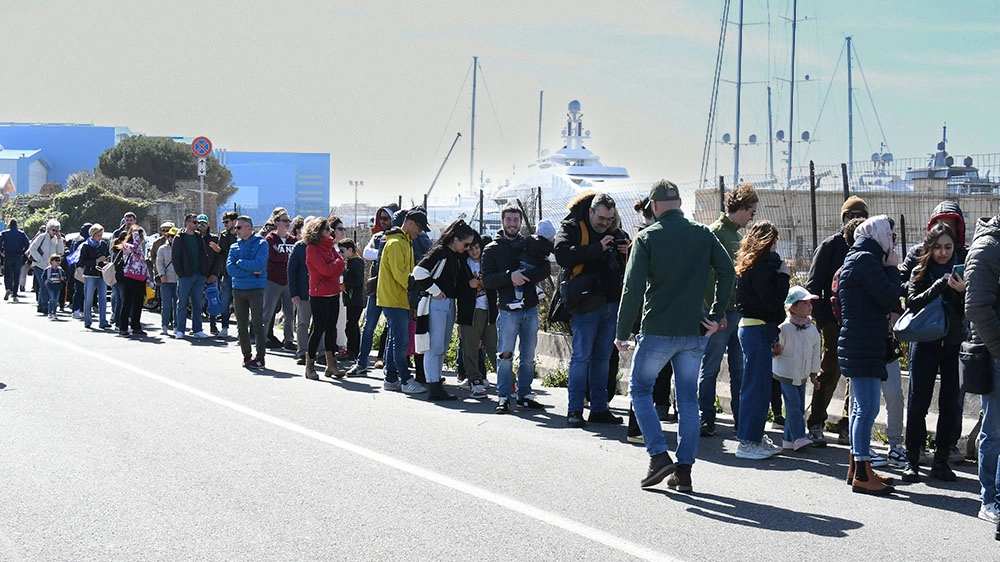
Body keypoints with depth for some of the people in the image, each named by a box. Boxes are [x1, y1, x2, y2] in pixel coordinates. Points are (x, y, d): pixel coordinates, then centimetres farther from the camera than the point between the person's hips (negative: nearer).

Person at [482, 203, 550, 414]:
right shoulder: (492, 249, 5)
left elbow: (546, 269, 1)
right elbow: (487, 280, -5)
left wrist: (526, 276, -16)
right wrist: (510, 276, -20)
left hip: (531, 309, 3)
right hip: (508, 309, -3)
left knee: (528, 357, 8)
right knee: (505, 355, -7)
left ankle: (524, 396, 16)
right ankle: (503, 397, -2)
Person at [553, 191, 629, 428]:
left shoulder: (616, 232, 15)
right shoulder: (572, 228, -2)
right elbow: (562, 254, -20)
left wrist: (628, 253, -1)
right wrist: (598, 248, -22)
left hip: (612, 302, 6)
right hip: (586, 303, -6)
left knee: (603, 357, 11)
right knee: (581, 357, -4)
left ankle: (599, 408, 17)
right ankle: (574, 410, 0)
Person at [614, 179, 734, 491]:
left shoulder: (647, 237, -6)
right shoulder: (704, 235, 4)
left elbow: (633, 289, -10)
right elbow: (727, 272, -2)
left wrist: (622, 332, -4)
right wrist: (717, 315, 4)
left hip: (657, 331, -3)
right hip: (694, 332, 4)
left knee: (640, 389, 13)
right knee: (688, 400, 10)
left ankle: (659, 455, -1)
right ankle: (684, 471, 9)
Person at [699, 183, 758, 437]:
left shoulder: (737, 233, 17)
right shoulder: (716, 232, -11)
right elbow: (709, 274, -16)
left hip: (739, 310, 9)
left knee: (739, 368, 11)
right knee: (711, 368, -1)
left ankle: (741, 418, 16)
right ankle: (706, 418, 6)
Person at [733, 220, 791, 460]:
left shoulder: (751, 264, 14)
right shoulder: (762, 265, -16)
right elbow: (772, 301, -20)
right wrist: (784, 276, -11)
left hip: (751, 327, 10)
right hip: (758, 329, -10)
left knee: (760, 385, 16)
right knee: (757, 385, -5)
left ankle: (756, 437, 23)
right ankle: (747, 442, -1)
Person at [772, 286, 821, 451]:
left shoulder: (813, 330, 3)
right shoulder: (784, 328, -14)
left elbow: (816, 352, 12)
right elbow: (776, 349, -7)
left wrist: (813, 374, 13)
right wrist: (776, 351, -30)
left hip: (802, 374, 6)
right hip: (786, 373, -6)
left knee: (799, 407, 8)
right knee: (794, 406, -12)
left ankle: (788, 439, 16)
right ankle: (798, 437, -14)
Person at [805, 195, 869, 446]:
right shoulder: (830, 246, 1)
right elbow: (813, 286, -1)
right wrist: (823, 319, -9)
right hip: (836, 322, -4)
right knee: (829, 374, -4)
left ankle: (848, 427, 14)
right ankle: (816, 425, 5)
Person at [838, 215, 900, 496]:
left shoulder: (857, 258, 18)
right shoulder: (866, 259, -14)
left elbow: (881, 300, 20)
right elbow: (890, 297, -19)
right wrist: (892, 268, -6)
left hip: (859, 346, 11)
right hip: (863, 347, -11)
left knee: (861, 407, 16)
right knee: (868, 407, -10)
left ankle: (857, 467, 24)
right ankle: (862, 475, -8)